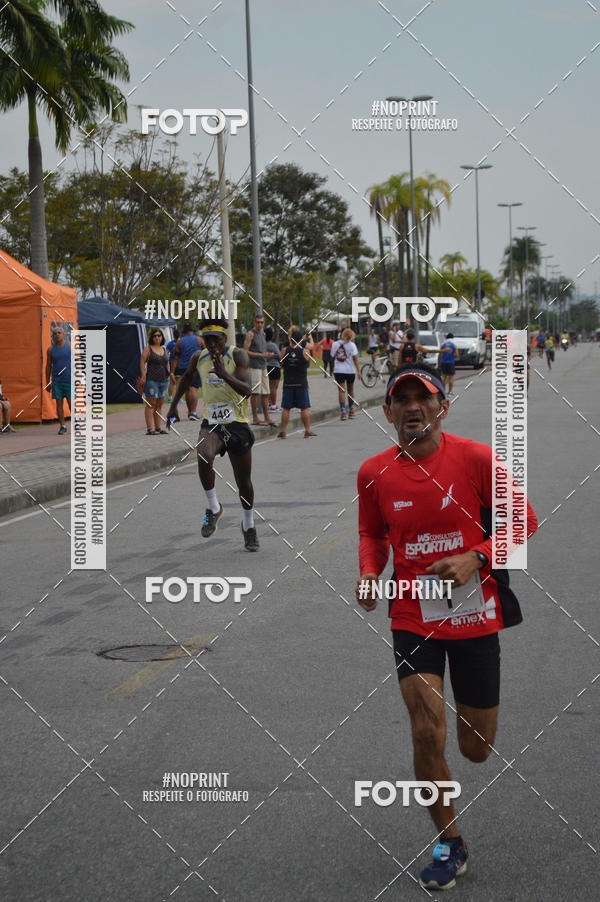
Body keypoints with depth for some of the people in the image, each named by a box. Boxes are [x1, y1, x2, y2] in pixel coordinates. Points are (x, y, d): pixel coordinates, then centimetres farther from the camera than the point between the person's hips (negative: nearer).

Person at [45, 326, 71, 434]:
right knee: (59, 403, 1)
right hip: (56, 381, 2)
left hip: (69, 380, -2)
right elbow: (48, 366, 10)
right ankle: (62, 426, 5)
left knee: (71, 402, -1)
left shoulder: (70, 346, 1)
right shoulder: (51, 349, 7)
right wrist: (47, 383, 8)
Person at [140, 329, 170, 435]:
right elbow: (142, 363, -8)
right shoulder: (148, 349, -2)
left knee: (159, 405, 9)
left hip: (163, 380, 6)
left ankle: (158, 428, 13)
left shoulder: (164, 350, 17)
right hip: (151, 380, -6)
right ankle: (150, 429, -9)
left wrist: (170, 373, 12)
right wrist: (143, 376, -16)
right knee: (150, 405, -7)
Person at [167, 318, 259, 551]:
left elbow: (247, 390, -23)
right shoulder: (199, 357, 2)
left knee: (243, 480, 10)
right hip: (211, 424, 2)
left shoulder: (238, 356, -11)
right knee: (204, 458, -32)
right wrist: (173, 405, 26)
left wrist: (224, 374, -36)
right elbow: (187, 377, 25)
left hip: (238, 425, -2)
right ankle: (213, 508, -11)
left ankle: (249, 526, 35)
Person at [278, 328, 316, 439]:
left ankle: (283, 431, 7)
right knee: (305, 408, 5)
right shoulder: (305, 351, -8)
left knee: (286, 408, 6)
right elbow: (308, 364, 6)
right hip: (301, 383, -1)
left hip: (288, 383, 1)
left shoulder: (285, 350, -4)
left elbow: (282, 365, 6)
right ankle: (307, 430, 7)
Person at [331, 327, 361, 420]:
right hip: (350, 370, -1)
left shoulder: (335, 344, 2)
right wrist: (358, 371, -8)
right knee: (350, 391, 15)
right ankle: (351, 411, 25)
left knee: (341, 391, -1)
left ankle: (343, 412, -12)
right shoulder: (351, 345, -6)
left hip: (338, 371, 1)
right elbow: (355, 358, -10)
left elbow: (333, 357, 7)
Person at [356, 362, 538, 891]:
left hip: (474, 617, -1)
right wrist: (369, 573, -6)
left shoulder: (476, 458, -12)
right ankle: (449, 845, 11)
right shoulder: (374, 473, -3)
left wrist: (474, 558, -19)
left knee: (477, 749, 9)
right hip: (413, 619, 1)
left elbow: (524, 523, -4)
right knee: (427, 735, -11)